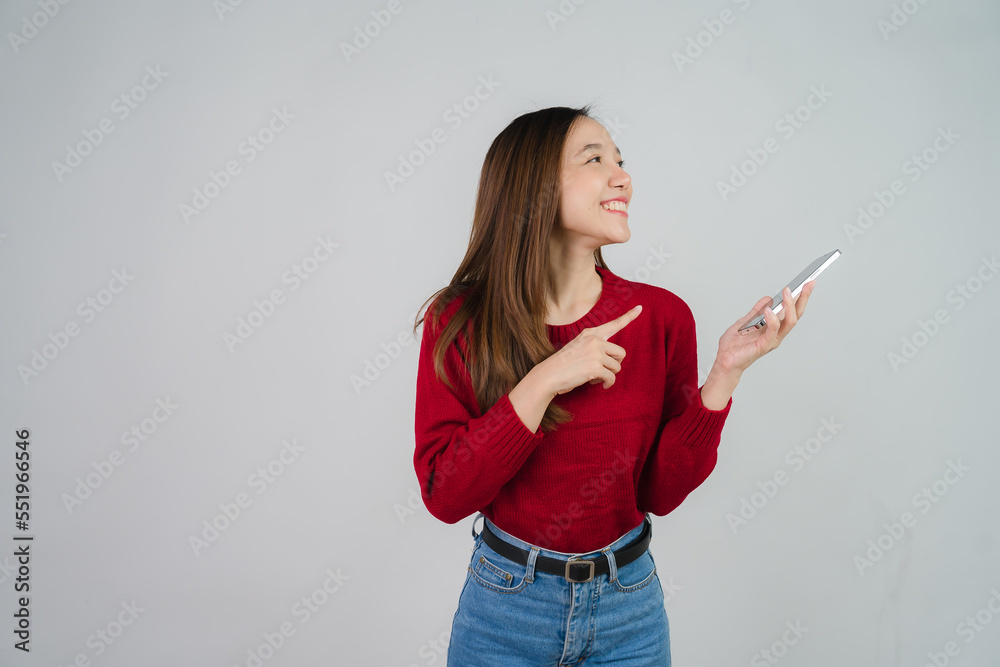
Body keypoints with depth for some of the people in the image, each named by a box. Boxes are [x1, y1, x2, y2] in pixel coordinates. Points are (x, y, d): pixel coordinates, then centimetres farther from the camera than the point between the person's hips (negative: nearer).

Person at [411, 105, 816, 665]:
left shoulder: (662, 316, -9)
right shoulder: (459, 322, -12)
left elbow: (660, 491, -7)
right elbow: (444, 494, -16)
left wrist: (726, 373, -18)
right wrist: (541, 384, -25)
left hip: (629, 604, 2)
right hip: (506, 604, -1)